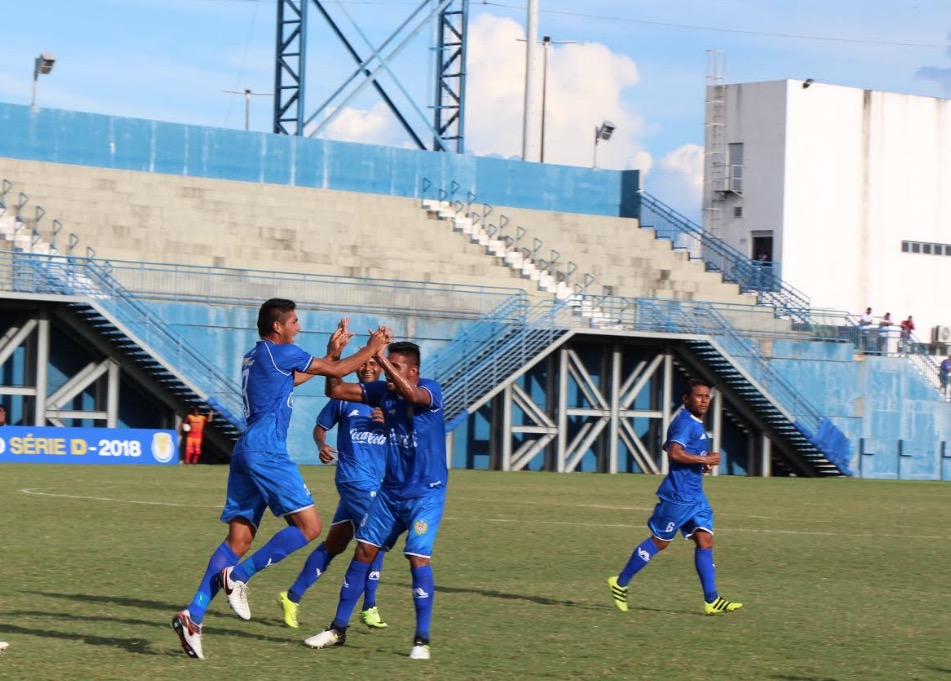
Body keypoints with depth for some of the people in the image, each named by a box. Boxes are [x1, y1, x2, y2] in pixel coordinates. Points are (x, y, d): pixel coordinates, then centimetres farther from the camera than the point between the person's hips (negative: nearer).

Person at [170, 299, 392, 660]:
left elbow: (295, 377, 39)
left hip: (246, 452, 9)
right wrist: (373, 347, 15)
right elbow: (336, 371, 1)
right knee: (309, 526, -6)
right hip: (266, 452, -9)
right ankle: (239, 575, -13)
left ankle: (193, 615, -8)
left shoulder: (256, 357, 22)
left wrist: (332, 351, 36)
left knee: (239, 539, 4)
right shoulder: (280, 352, -4)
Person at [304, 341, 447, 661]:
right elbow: (336, 391, 2)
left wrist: (380, 358, -39)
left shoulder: (431, 390, -14)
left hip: (426, 493, -6)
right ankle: (338, 628, 15)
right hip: (391, 490, 6)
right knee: (364, 550, 6)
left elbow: (413, 395, -38)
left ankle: (422, 640, -7)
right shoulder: (382, 391, 1)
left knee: (418, 558, -15)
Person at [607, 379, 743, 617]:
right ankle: (620, 583, 13)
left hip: (695, 496, 10)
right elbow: (675, 453, -29)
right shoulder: (685, 423, -15)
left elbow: (668, 446, 29)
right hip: (678, 496, -10)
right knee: (659, 541, 0)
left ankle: (711, 601, -2)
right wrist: (705, 459, -21)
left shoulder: (695, 423, 16)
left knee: (705, 541, 1)